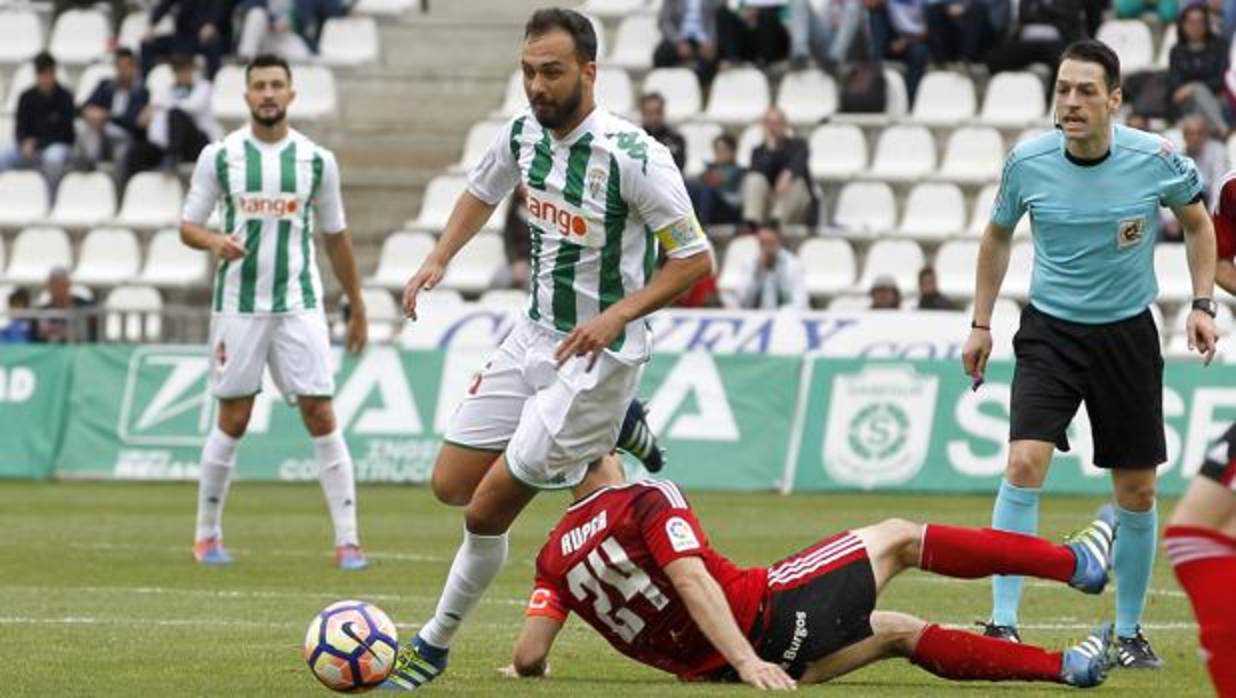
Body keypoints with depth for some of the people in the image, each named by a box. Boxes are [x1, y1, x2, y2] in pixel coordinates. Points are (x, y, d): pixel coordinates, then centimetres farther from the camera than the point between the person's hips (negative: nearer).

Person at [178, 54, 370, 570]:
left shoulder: (316, 160, 4)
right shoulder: (219, 155, 1)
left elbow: (336, 238, 12)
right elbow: (188, 226, 4)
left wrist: (357, 310, 14)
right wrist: (214, 241, -19)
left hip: (299, 305, 1)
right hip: (238, 304, -1)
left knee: (321, 417, -7)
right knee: (233, 421, 3)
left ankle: (348, 540, -7)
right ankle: (206, 535, 19)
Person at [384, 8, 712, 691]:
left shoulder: (634, 157, -24)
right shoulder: (521, 134, -3)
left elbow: (696, 258, -16)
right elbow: (481, 191, 20)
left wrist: (616, 315, -26)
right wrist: (437, 261, 4)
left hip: (597, 353, -7)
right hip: (532, 335, 8)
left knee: (487, 511, -8)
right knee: (450, 486, 8)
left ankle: (434, 646, 13)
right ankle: (613, 429, 22)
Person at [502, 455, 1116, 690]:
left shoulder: (554, 557, 5)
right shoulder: (649, 502, -11)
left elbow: (529, 657, -5)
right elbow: (691, 581, -24)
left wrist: (524, 669, 17)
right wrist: (747, 661, -30)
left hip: (713, 668, 7)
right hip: (765, 616, -7)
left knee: (898, 633, 23)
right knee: (897, 538, 13)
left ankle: (1066, 666, 24)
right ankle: (1076, 562, 22)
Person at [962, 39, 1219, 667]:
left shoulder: (1157, 160, -13)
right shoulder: (1027, 162, -11)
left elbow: (1197, 222, 7)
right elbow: (998, 235, 9)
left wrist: (1202, 304, -4)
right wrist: (980, 324, 8)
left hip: (1127, 333, 1)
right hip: (1049, 331, -1)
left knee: (1137, 491, 5)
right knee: (1024, 463, -20)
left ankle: (1128, 632, 22)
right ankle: (1003, 624, -16)